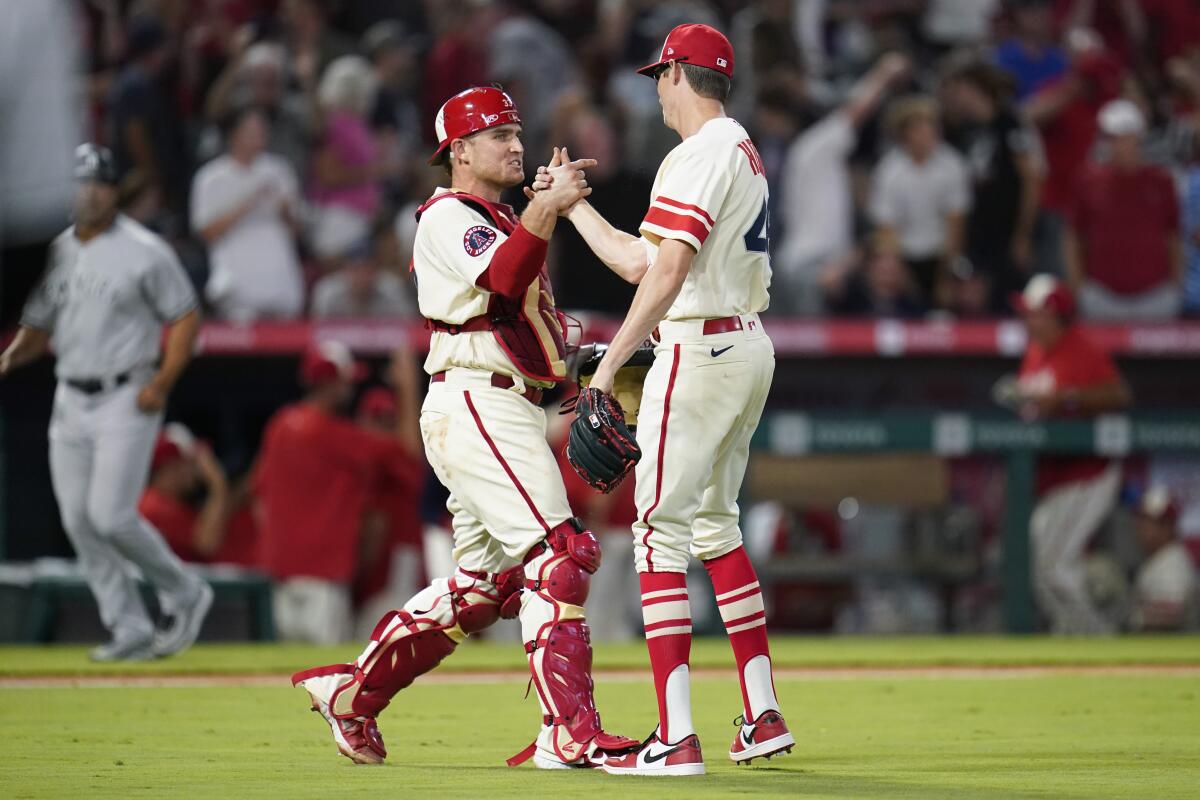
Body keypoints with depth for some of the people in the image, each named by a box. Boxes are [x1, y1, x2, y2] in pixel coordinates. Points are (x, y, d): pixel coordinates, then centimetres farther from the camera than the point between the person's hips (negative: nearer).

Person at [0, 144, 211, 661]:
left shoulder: (143, 251, -7)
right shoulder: (54, 253, 10)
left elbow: (185, 318, -3)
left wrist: (162, 383, -14)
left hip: (127, 399, -6)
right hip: (70, 400, 6)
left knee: (110, 516, -14)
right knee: (78, 521, 1)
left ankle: (184, 594, 7)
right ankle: (131, 630, 9)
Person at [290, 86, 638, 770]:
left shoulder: (503, 223, 25)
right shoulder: (448, 218, -6)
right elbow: (500, 282, -24)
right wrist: (546, 209, -33)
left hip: (514, 407, 10)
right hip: (475, 404, -10)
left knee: (485, 584, 13)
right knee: (560, 554, -18)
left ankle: (353, 694, 22)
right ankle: (571, 734, -22)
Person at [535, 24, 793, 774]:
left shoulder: (701, 155, -13)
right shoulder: (744, 153, 18)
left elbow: (667, 269, -23)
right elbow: (638, 260, 20)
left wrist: (610, 365, -25)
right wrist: (571, 204, 28)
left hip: (698, 349, -10)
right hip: (749, 347, 10)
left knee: (661, 532, -9)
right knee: (715, 522, 20)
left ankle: (677, 738, -15)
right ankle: (763, 716, 21)